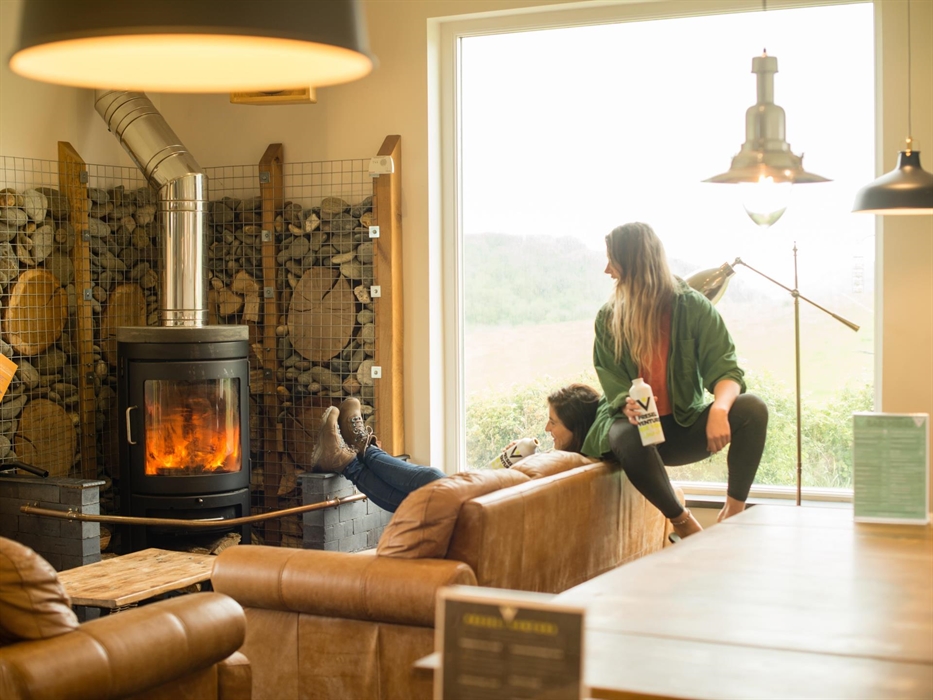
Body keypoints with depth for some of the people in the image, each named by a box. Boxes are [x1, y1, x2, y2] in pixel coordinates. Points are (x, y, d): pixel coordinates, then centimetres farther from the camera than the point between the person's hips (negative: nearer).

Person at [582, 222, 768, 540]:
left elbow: (725, 370, -12)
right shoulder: (608, 319, -1)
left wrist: (719, 409, -36)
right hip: (634, 422, -1)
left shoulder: (693, 307, -5)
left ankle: (733, 509, -19)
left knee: (752, 408, -25)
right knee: (629, 440, -39)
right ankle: (683, 522, -20)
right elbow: (615, 388, -4)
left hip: (685, 425, 1)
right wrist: (629, 407, -30)